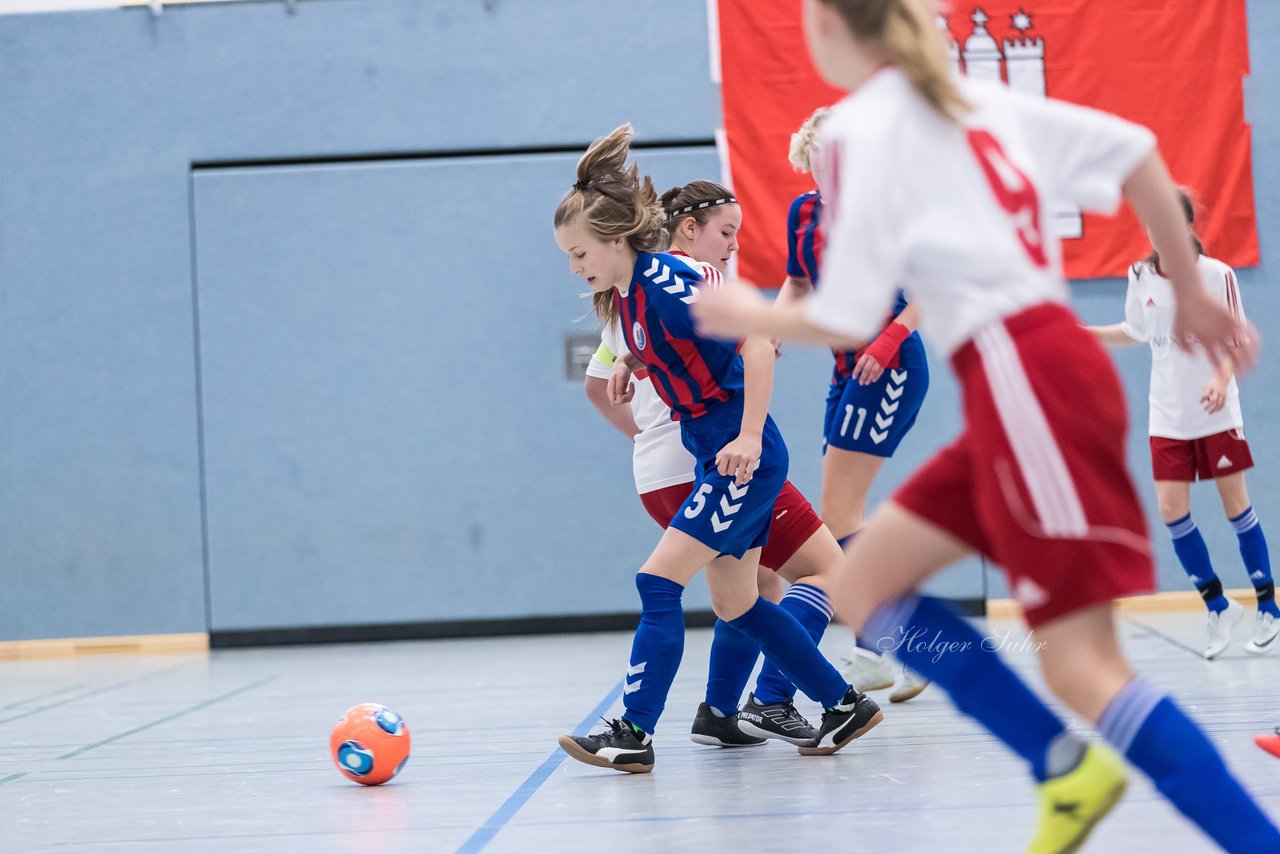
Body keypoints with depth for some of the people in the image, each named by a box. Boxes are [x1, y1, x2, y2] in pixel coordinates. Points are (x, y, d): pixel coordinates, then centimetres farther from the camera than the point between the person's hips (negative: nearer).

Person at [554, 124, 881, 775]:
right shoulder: (627, 289, 7)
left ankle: (633, 734, -9)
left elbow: (757, 342, -25)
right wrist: (631, 365, 15)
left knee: (659, 581, -12)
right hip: (713, 454, 10)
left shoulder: (665, 282, -19)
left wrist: (748, 438, -26)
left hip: (743, 457, -10)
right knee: (735, 604, 13)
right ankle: (844, 704, 23)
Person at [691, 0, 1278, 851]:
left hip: (1025, 381, -9)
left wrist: (749, 317, 12)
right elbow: (1135, 152, 13)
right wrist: (1190, 294, 20)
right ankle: (1067, 766, 10)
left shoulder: (861, 128, -6)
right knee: (865, 584, 12)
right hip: (1035, 375, 9)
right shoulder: (971, 100, 16)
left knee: (1081, 663, -9)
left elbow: (845, 321, -8)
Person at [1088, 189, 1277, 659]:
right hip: (1167, 417, 4)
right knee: (1172, 510, -5)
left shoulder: (1217, 275, -11)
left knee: (1235, 503, 1)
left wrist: (1222, 379, -29)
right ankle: (1218, 606, 10)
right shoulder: (1141, 277, 1)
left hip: (1216, 412, -3)